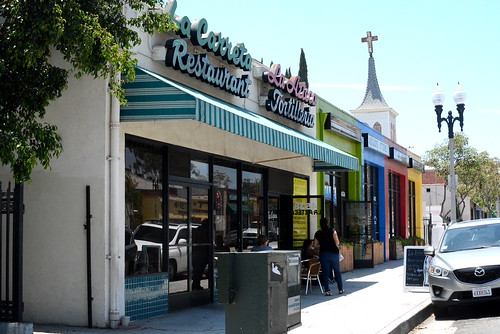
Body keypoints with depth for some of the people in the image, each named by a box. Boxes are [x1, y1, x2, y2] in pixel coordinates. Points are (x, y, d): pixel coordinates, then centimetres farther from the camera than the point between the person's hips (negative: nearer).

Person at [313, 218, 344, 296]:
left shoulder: (318, 233, 2)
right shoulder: (332, 231, -5)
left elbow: (315, 246, 5)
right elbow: (337, 242, -10)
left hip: (323, 254, 1)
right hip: (334, 253, -1)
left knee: (325, 273, 3)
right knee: (337, 272, 11)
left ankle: (327, 291, -3)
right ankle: (340, 289, 17)